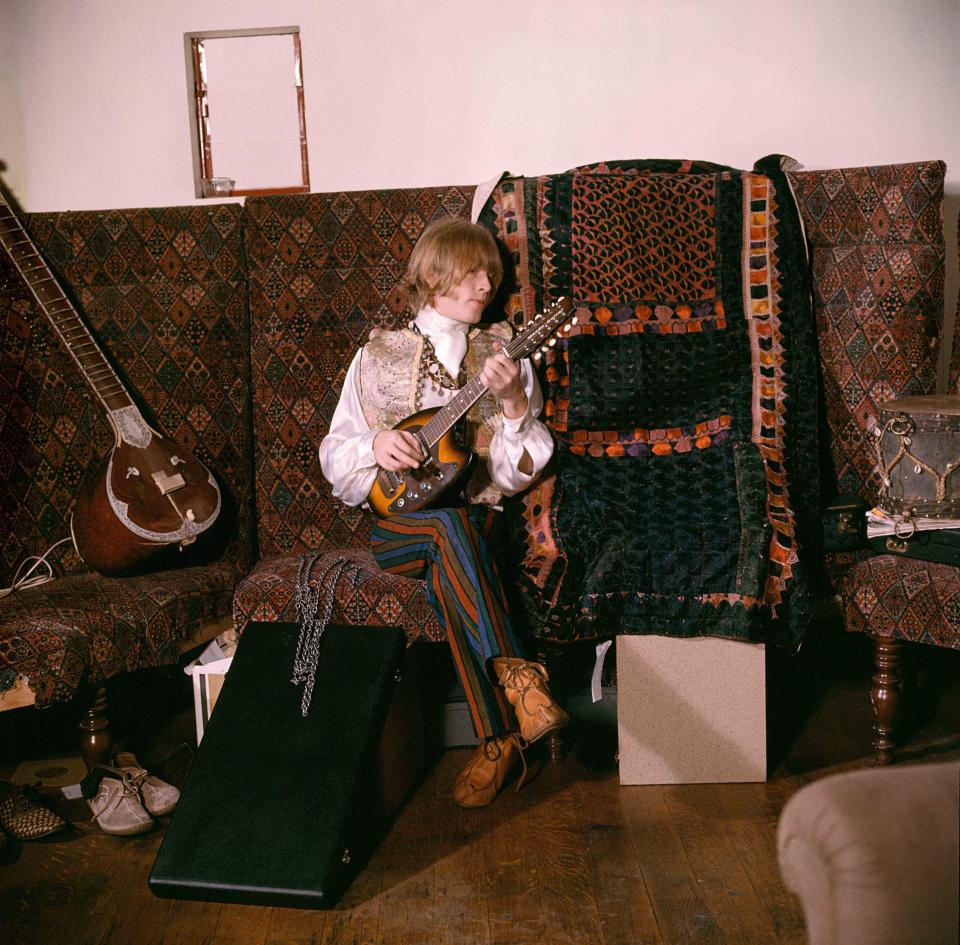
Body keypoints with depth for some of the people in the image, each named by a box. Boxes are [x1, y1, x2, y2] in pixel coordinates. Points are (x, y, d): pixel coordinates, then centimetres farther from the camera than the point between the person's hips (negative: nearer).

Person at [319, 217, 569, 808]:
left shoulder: (502, 357, 10)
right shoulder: (379, 356, 9)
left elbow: (516, 474, 0)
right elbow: (334, 456, 7)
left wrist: (514, 403, -17)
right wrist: (376, 445, -15)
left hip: (479, 522, 0)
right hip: (397, 527, 0)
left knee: (447, 567, -34)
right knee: (449, 522, -35)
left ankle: (500, 738, -35)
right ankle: (515, 674, -40)